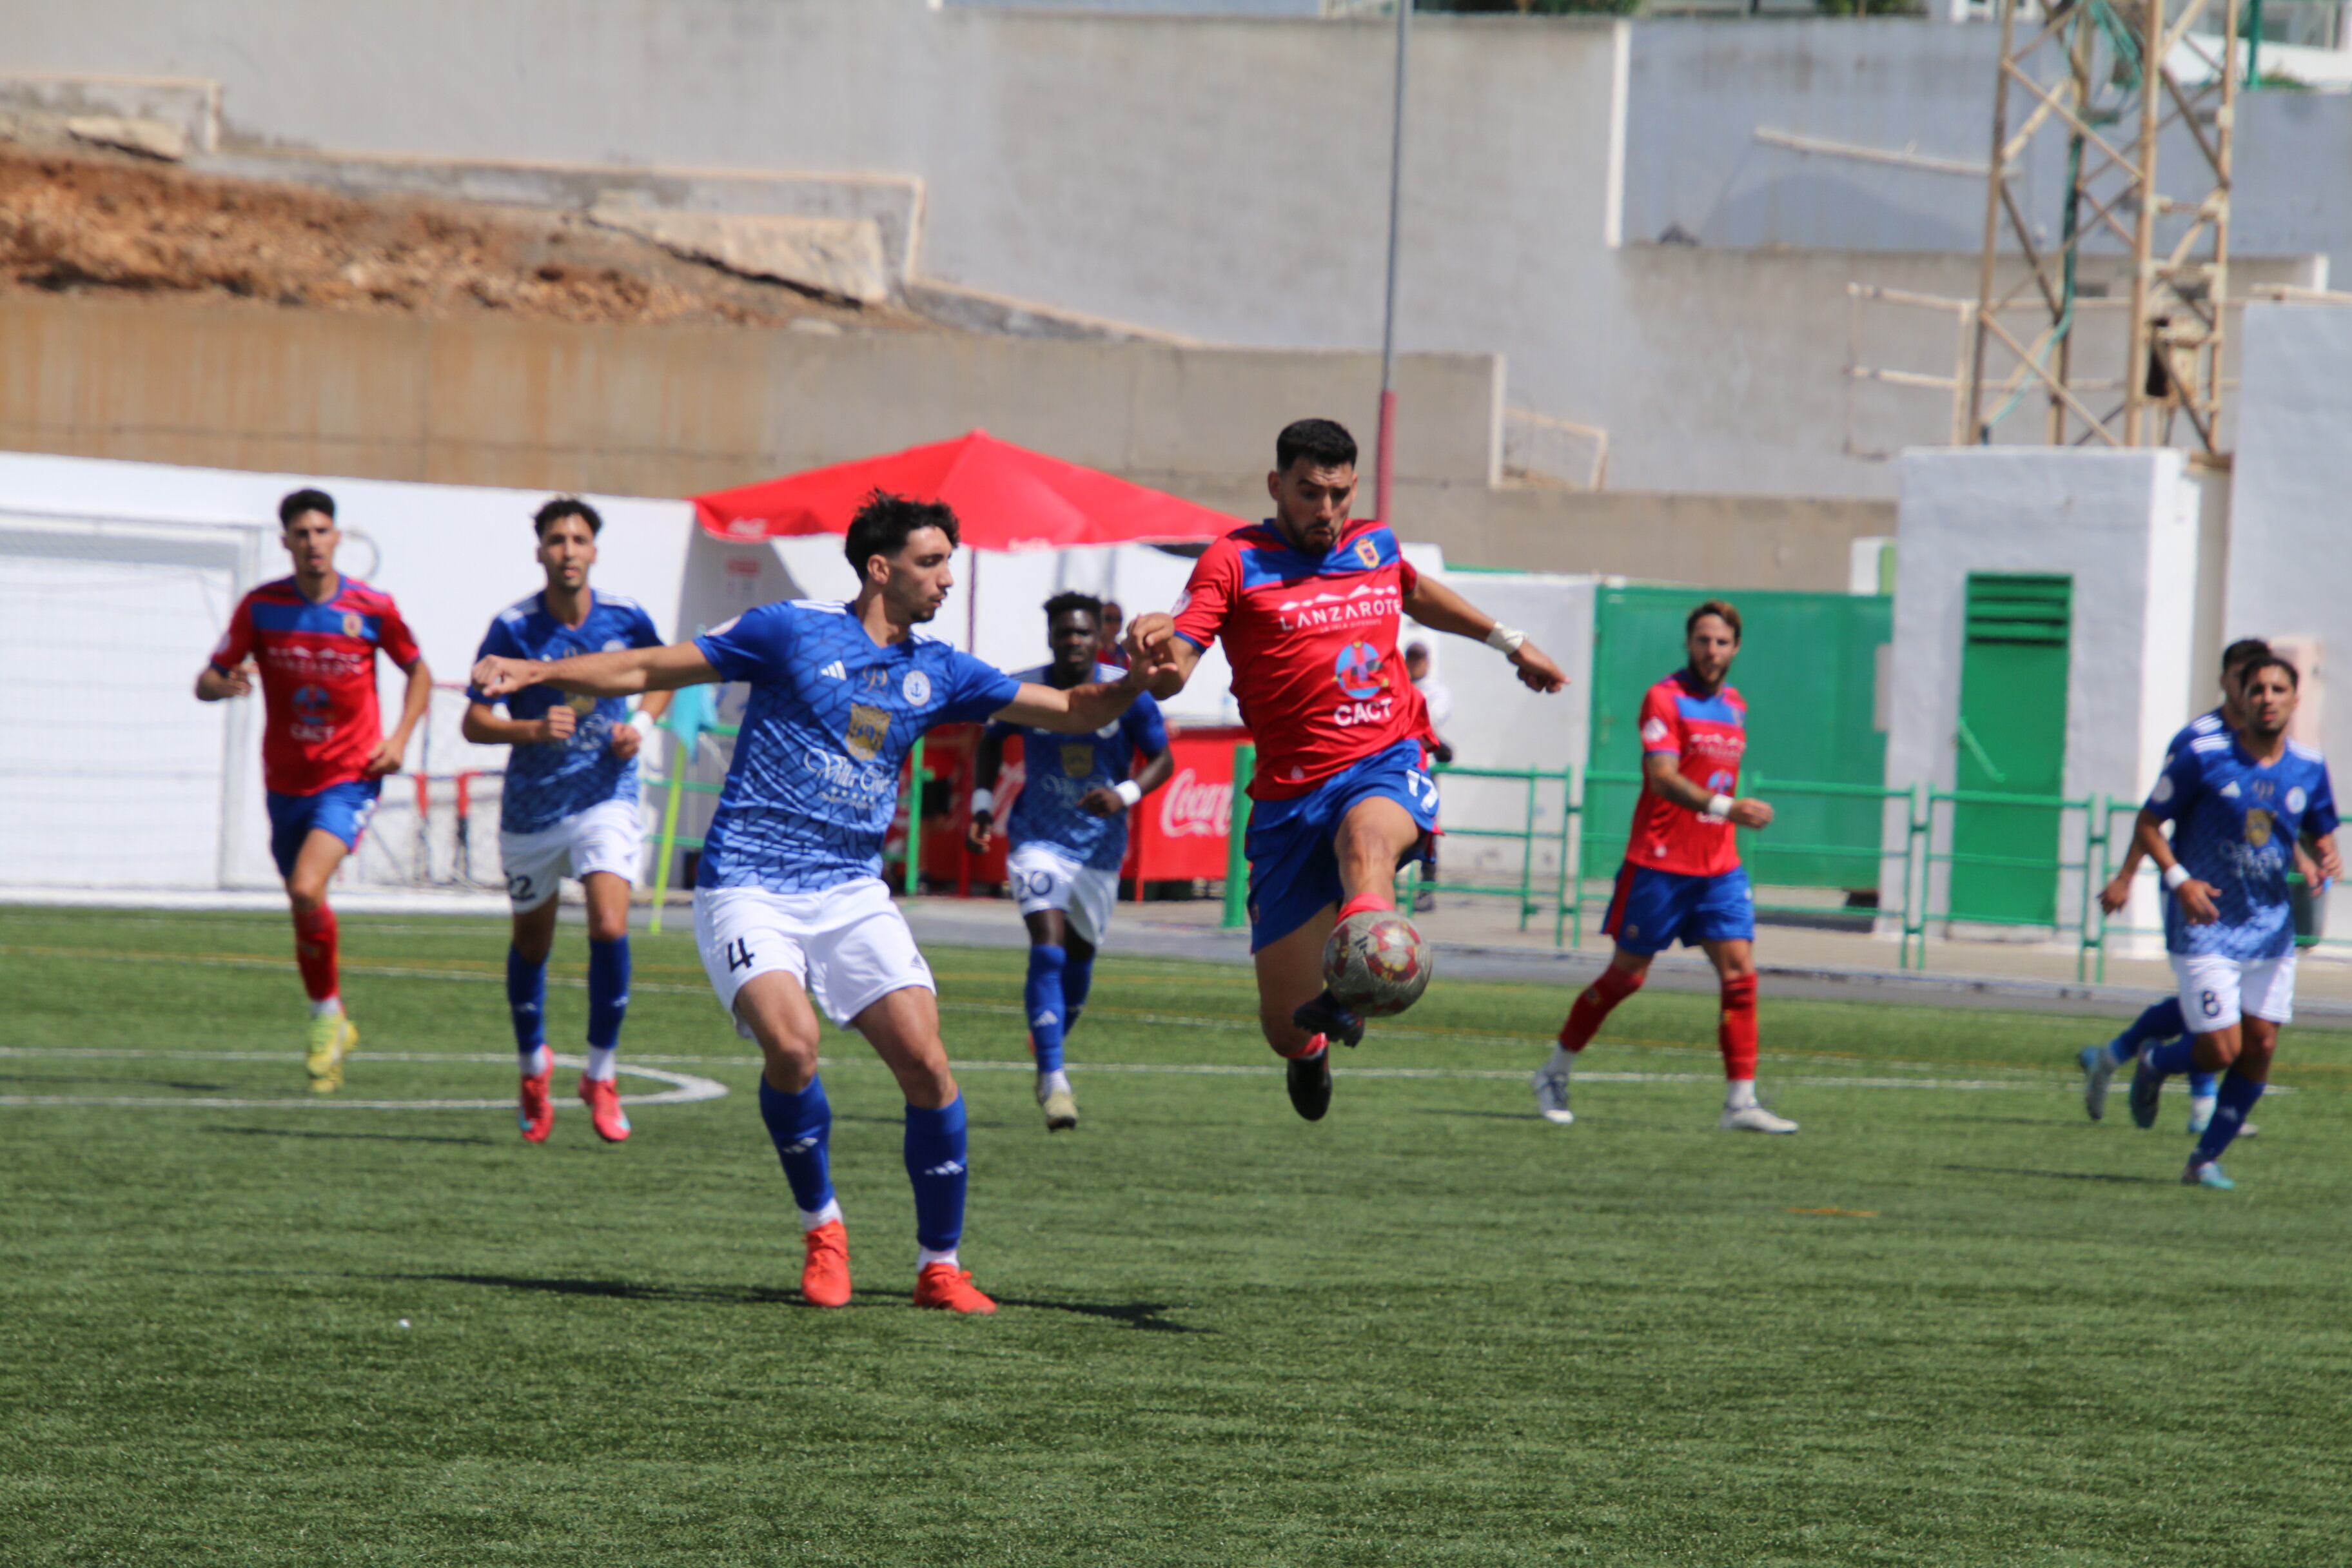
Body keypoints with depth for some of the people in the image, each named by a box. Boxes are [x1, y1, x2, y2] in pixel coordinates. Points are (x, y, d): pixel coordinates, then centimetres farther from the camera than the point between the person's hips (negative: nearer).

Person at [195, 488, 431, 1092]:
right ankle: (336, 1031, 32)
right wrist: (224, 684, -24)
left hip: (349, 778, -3)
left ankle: (328, 1014, -5)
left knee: (307, 889, -24)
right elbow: (206, 682, 0)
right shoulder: (261, 606, -3)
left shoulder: (372, 608, -6)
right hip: (285, 784, 3)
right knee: (304, 907, 11)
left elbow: (418, 671, 10)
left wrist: (400, 738, -4)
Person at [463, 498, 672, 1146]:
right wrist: (533, 729, -27)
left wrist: (643, 723, -4)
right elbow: (475, 721, -9)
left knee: (610, 928, -19)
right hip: (531, 806, 0)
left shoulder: (625, 619, -6)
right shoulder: (513, 627, -12)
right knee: (532, 942, 13)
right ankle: (534, 1067, 39)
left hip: (606, 797, 0)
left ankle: (600, 1075, -2)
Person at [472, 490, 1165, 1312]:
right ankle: (822, 1228, -2)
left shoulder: (938, 672, 10)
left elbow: (1071, 710, 15)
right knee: (790, 1042, -27)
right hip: (750, 891, -4)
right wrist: (535, 672, -9)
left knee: (925, 1061, -10)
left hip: (852, 895, 4)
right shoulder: (792, 631, -3)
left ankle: (940, 1266, 4)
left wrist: (1137, 680, -5)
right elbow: (649, 670, 0)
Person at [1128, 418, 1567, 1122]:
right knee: (1285, 1028, 1)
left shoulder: (1375, 546, 13)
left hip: (1387, 767, 1)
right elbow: (1168, 674, -14)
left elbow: (1416, 593, 38)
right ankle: (1311, 1053, 40)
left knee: (1367, 836, -39)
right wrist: (1154, 645, -37)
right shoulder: (1235, 561, -1)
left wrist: (1508, 641, 46)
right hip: (1292, 793, -1)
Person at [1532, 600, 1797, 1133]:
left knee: (1740, 970, -8)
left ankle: (1741, 1103, -8)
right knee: (1627, 974, 2)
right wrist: (1724, 807, -36)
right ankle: (1554, 1074, 21)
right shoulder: (1665, 699, -10)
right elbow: (1662, 778, -23)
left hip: (1719, 866, 6)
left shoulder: (1734, 705, 14)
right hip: (1660, 864, -6)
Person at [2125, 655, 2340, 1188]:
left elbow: (2322, 834, 16)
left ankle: (2207, 1159, 16)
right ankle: (2154, 1064, 24)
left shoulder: (2309, 769, 2)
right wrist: (2178, 878, -20)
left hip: (2271, 929, 5)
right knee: (2221, 1051, -10)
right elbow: (2149, 825, -4)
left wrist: (2327, 860, -9)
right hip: (2205, 929, -5)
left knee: (2260, 1049, 1)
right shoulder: (2203, 758, -10)